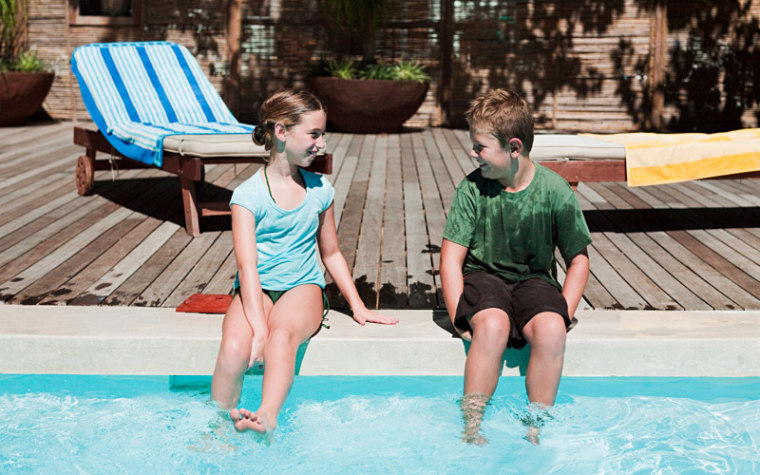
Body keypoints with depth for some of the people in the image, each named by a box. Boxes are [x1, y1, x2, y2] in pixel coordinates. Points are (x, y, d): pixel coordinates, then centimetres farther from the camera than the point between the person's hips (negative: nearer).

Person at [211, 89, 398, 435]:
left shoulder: (319, 189, 8)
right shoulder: (248, 194, -5)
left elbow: (330, 253, 20)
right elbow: (247, 264, -15)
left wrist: (357, 306, 13)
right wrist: (259, 326, -27)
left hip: (303, 286, 1)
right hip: (257, 289, -1)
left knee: (283, 335, -34)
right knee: (235, 348, -31)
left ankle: (268, 418, -51)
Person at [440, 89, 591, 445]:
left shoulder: (555, 192, -9)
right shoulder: (472, 189, -9)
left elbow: (578, 259, 1)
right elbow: (451, 257, -7)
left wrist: (563, 313, -12)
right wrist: (459, 318, -18)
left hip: (533, 279, 1)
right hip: (483, 275, 0)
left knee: (550, 330, -31)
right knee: (493, 325, -34)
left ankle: (537, 430, -15)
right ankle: (471, 427, -21)